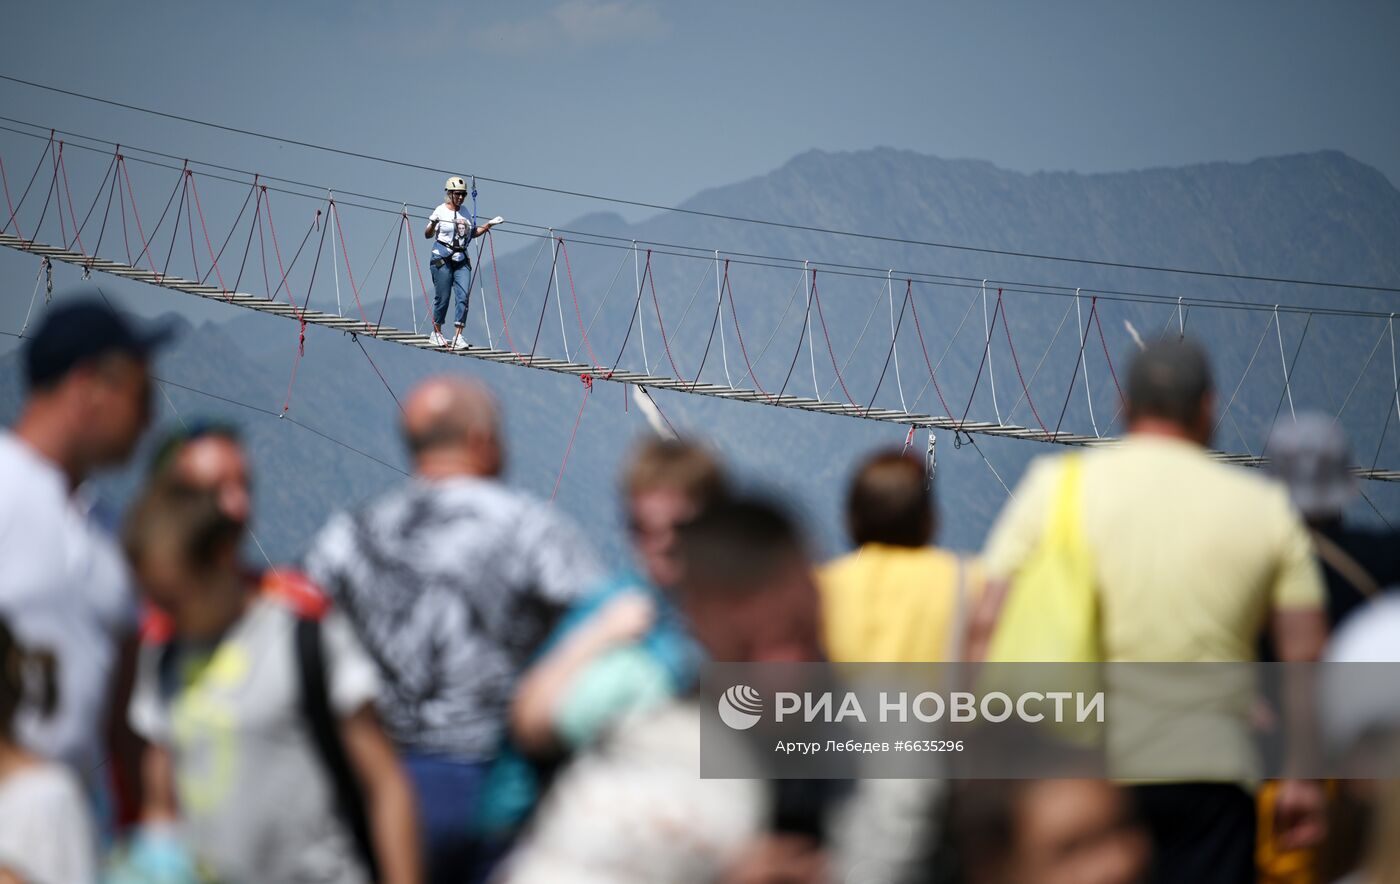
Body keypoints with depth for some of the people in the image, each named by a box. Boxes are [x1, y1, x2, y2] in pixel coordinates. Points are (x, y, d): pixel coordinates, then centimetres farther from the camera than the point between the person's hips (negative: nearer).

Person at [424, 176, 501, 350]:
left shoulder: (465, 212, 10)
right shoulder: (441, 211, -6)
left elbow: (472, 233, 23)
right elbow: (427, 235, -10)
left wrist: (488, 225, 10)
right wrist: (432, 223, -30)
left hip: (462, 260, 5)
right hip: (442, 259, -5)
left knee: (464, 297, -7)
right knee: (442, 298, -2)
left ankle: (458, 336, -5)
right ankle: (436, 333, 14)